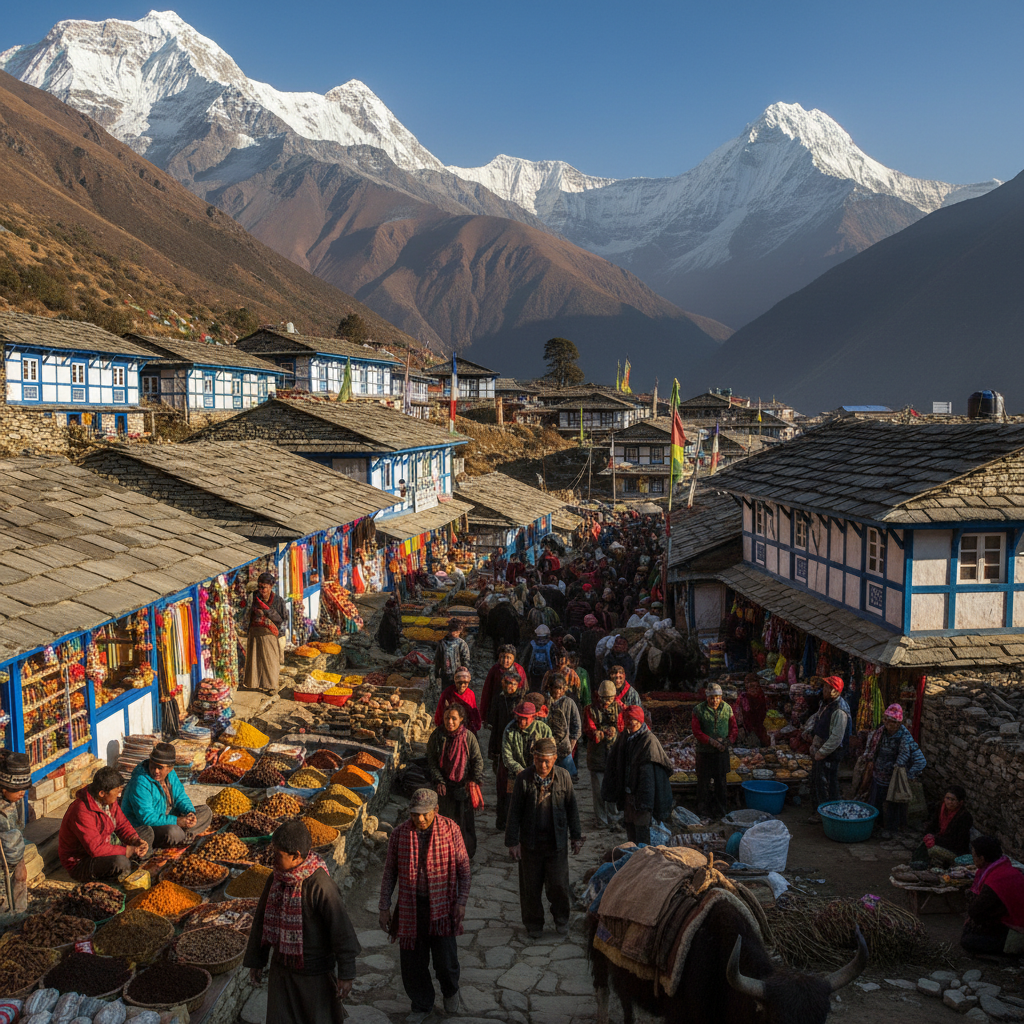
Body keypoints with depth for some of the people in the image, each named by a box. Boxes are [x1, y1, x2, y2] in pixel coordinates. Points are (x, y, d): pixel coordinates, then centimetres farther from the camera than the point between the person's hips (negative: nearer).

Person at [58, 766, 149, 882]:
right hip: (79, 863, -9)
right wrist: (130, 850, -31)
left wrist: (136, 841, -16)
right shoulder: (82, 812, -33)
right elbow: (97, 849, -36)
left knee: (147, 832, 8)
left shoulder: (108, 800, -5)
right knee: (120, 861, -38)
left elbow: (123, 824, 5)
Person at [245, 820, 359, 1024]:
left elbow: (341, 929, -22)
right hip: (282, 968, 6)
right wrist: (255, 961, 12)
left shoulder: (320, 885, -26)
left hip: (315, 971, -6)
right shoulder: (276, 879, -5)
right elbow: (262, 920, 7)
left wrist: (346, 974, -18)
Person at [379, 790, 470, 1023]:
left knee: (445, 960, 1)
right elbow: (390, 872, 4)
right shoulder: (399, 834, -6)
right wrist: (384, 907, 4)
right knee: (412, 961, 8)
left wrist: (461, 901, -6)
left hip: (441, 906, -1)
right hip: (410, 907, 2)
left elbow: (463, 867, -1)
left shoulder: (450, 830, -9)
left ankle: (450, 991, 35)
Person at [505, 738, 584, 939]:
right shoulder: (524, 779, -11)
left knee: (558, 884, 5)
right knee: (531, 886, 9)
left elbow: (572, 807, 5)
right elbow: (514, 812, -5)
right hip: (531, 841, -1)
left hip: (557, 840, 1)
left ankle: (561, 918, 30)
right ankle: (534, 923, 30)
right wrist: (512, 841, -6)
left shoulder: (563, 776, -5)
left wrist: (576, 836, 8)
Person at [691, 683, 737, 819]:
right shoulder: (698, 710, -10)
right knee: (704, 780, 5)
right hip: (705, 751, -3)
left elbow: (733, 727, 8)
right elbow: (696, 731, -12)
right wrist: (712, 741, -21)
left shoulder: (727, 708, 1)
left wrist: (728, 740, -10)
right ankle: (704, 807, 19)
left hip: (722, 752, 3)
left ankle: (720, 807, 24)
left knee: (721, 780, 11)